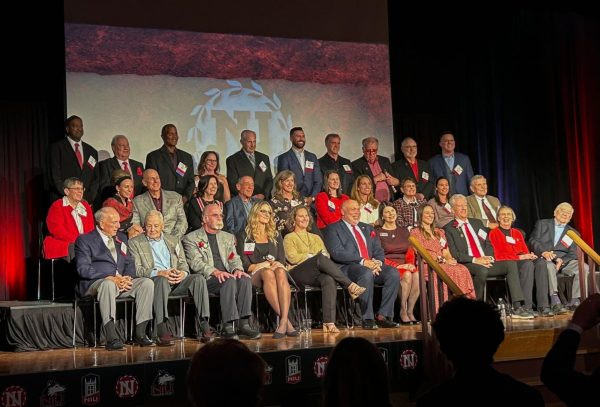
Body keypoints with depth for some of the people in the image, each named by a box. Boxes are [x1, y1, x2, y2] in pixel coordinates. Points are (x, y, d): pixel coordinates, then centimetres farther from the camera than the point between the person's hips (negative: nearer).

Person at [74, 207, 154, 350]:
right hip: (95, 283, -6)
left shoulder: (121, 238, 21)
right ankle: (111, 338, -44)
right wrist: (111, 278, -19)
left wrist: (127, 277, -6)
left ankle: (140, 333, -18)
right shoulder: (85, 240, 1)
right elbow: (83, 269, -11)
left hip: (121, 282, 6)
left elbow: (129, 263, 19)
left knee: (147, 282, -18)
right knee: (108, 284, -40)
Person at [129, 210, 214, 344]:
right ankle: (162, 331, -45)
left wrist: (182, 273, -9)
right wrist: (159, 273, -18)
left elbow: (183, 264, 18)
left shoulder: (174, 240, 24)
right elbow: (137, 269, -1)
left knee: (199, 278, -25)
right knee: (162, 280, -39)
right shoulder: (135, 243, 11)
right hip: (152, 281, -4)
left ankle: (203, 327, -30)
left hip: (176, 281, 4)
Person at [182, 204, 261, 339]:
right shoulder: (191, 238, 8)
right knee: (230, 281, -34)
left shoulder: (228, 237, 27)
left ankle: (244, 324, -30)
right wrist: (215, 271, -23)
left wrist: (238, 269, -8)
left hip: (227, 276, 5)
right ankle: (228, 327, -37)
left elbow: (234, 258, 17)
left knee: (245, 279, -28)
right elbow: (196, 263, -6)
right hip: (206, 279, -5)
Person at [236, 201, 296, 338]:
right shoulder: (244, 236, 13)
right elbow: (244, 264, 2)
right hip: (254, 275, -2)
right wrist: (262, 265, -13)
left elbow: (282, 260, 14)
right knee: (268, 273, -39)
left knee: (280, 272, -36)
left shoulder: (276, 236, 25)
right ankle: (286, 321, -45)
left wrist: (276, 264, -10)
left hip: (276, 269, 2)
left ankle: (283, 322, -50)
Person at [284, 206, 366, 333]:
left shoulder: (316, 237, 32)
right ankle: (350, 286, -36)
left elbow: (327, 255, 18)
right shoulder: (289, 238, 17)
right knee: (321, 259, -36)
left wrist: (322, 255, -6)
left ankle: (329, 323, -47)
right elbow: (292, 258, -1)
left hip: (318, 272, 4)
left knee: (329, 280, -36)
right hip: (299, 273, -4)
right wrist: (315, 255, -4)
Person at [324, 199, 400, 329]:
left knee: (393, 273, -22)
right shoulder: (333, 229, 5)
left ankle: (383, 316, -19)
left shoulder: (367, 228, 26)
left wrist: (377, 262, -6)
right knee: (366, 273, -38)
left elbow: (378, 250, 19)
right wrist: (362, 261, -18)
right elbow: (337, 253, -10)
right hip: (347, 268, -6)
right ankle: (367, 319, -30)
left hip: (372, 266, 6)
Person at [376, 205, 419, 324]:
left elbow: (410, 252, 16)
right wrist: (398, 265, -15)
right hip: (388, 266, -4)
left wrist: (410, 264, -6)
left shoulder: (404, 231, 21)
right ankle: (403, 311, -24)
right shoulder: (377, 232, 5)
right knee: (407, 275, -35)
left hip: (405, 265, 4)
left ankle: (410, 311, -23)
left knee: (417, 275, -30)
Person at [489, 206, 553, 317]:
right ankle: (526, 307, -38)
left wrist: (530, 255, -7)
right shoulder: (494, 233, 6)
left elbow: (525, 251, 19)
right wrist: (520, 257, -14)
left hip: (523, 262, 5)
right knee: (528, 264, -36)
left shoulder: (517, 233, 26)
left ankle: (543, 306, -36)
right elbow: (498, 255, -6)